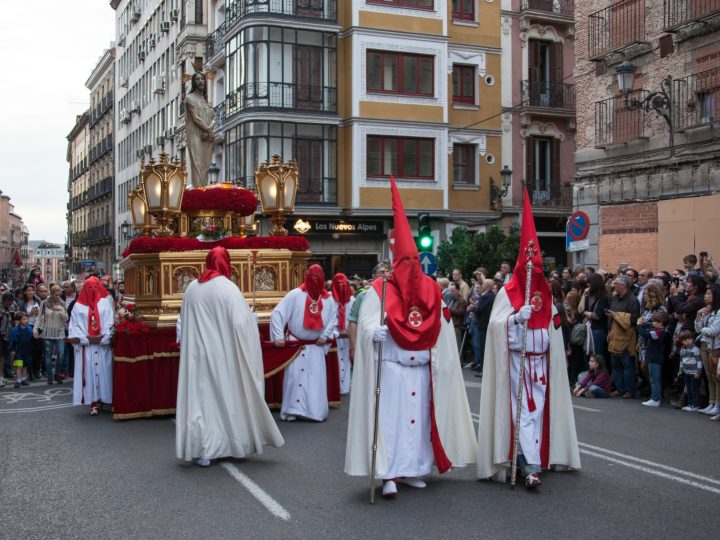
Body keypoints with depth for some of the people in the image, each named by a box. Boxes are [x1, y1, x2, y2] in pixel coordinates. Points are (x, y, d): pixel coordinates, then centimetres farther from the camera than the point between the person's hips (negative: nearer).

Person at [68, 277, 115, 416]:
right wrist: (85, 339, -10)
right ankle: (93, 403, -3)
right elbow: (74, 326, 3)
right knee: (89, 372, -3)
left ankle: (101, 400, 8)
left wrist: (104, 338, -11)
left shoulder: (105, 303, 8)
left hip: (103, 345, 0)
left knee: (102, 372, 1)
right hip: (86, 346, 0)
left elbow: (110, 322, 1)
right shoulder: (79, 306, 9)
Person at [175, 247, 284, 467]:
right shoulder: (228, 288, -13)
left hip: (197, 355, 3)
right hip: (223, 356, -3)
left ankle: (201, 450, 5)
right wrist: (252, 319, 3)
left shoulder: (192, 288, 1)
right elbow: (242, 323, -17)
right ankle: (238, 444, 23)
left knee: (200, 397, 6)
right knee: (228, 397, 10)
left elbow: (183, 323, 9)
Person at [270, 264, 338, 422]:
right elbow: (277, 313, -14)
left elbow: (333, 319, 10)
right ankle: (292, 410, 7)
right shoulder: (295, 295, -13)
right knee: (294, 377, 0)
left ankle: (316, 410, 12)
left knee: (316, 378, 4)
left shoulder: (327, 299, -2)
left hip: (316, 346, 3)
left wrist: (325, 336, -3)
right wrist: (279, 336, -18)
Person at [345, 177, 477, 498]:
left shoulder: (429, 289, 10)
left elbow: (438, 325, 22)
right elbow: (366, 320, -16)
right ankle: (388, 475, -6)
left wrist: (444, 319, 5)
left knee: (418, 416, 9)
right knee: (390, 416, -8)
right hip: (390, 366, -5)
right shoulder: (380, 289, -5)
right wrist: (374, 331, -33)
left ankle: (411, 470, 19)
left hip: (421, 367, 5)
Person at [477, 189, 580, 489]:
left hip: (540, 359, 6)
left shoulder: (544, 291, 12)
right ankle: (532, 466, -15)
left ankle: (530, 458, 20)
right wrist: (516, 317, -28)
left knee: (537, 407, 8)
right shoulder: (508, 292, -5)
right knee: (523, 409, -10)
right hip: (517, 359, -6)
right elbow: (495, 323, -14)